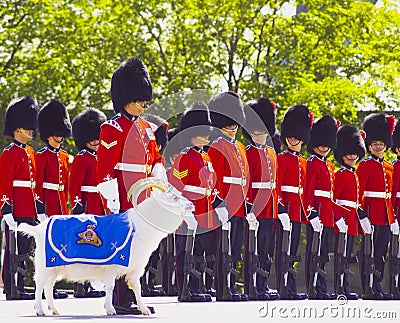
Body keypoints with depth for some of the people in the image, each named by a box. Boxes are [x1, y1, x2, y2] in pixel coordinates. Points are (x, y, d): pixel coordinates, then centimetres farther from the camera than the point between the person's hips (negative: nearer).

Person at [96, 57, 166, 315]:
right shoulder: (113, 128, -9)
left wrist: (159, 173, 2)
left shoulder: (145, 128, 16)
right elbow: (105, 169, -13)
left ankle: (131, 299, 14)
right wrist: (112, 202, -17)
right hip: (122, 201, -8)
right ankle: (121, 301, -5)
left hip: (142, 201, 8)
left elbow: (156, 158, 24)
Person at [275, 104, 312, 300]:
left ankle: (290, 289, 12)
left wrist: (305, 211, 16)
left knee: (292, 250, 9)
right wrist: (281, 210, -19)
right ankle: (286, 290, -10)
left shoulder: (302, 162, 18)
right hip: (286, 208, -8)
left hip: (298, 211, 8)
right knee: (284, 250, -8)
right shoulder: (282, 159, -4)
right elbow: (276, 187, -11)